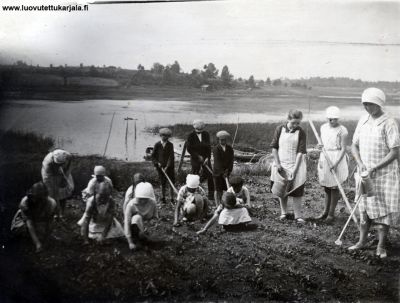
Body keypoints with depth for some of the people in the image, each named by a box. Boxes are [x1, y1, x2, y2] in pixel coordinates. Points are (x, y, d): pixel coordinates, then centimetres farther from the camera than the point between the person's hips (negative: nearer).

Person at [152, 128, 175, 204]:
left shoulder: (170, 145, -4)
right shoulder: (157, 145, -2)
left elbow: (171, 156, -10)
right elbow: (153, 156, 5)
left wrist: (167, 167, -18)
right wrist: (157, 163, -8)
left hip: (169, 167, 0)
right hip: (160, 166, 0)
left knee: (172, 182, 2)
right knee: (163, 183, 7)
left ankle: (172, 198, 12)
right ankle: (163, 198, 21)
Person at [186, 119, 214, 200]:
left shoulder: (206, 134, 1)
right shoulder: (191, 136, -7)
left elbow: (209, 147, 0)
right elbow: (189, 149, -9)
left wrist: (208, 158, -11)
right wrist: (198, 156, -14)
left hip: (206, 158, 2)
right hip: (195, 159, -2)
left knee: (209, 175, -2)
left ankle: (211, 195, 6)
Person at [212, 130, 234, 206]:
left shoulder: (230, 148, 2)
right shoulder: (216, 149, -11)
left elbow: (231, 161, -2)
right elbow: (217, 162, -17)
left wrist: (228, 171, -13)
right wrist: (223, 173, -21)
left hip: (226, 172, 4)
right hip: (217, 172, -4)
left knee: (223, 188, 6)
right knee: (218, 190, 2)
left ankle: (220, 204, 18)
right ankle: (217, 205, 9)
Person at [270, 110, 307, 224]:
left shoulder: (301, 133, -8)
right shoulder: (280, 129, -3)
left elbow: (300, 152, -11)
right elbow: (274, 147, 1)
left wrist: (295, 169, -18)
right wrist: (277, 163, -8)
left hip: (295, 165, -2)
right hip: (281, 164, 2)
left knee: (296, 191, -1)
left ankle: (298, 216, 7)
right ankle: (283, 212, 28)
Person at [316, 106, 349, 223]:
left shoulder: (342, 131, -13)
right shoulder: (323, 127, 6)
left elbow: (343, 149, -13)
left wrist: (336, 163, -21)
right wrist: (320, 160, 4)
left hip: (337, 159, -6)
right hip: (325, 158, 6)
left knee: (334, 187, 2)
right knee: (326, 187, 14)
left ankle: (331, 214, 12)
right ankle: (325, 211, 25)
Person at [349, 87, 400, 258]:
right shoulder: (363, 121, 4)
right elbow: (354, 145, 9)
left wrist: (374, 168, -18)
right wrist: (360, 164, -7)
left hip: (384, 174, -5)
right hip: (365, 173, 5)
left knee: (383, 211, 3)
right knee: (365, 209, 13)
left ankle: (381, 246, 15)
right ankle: (362, 241, 25)